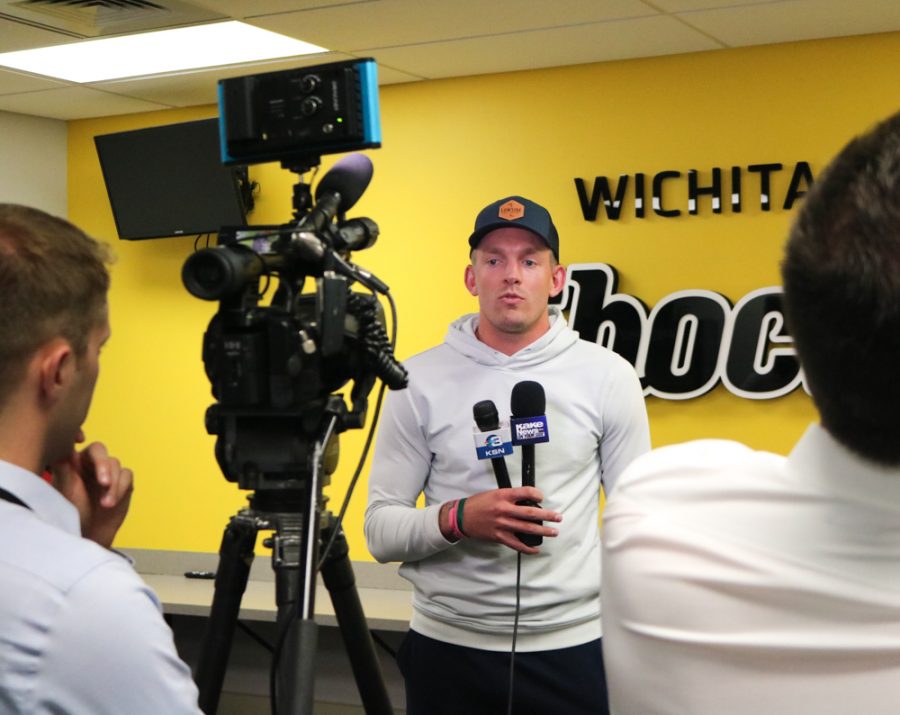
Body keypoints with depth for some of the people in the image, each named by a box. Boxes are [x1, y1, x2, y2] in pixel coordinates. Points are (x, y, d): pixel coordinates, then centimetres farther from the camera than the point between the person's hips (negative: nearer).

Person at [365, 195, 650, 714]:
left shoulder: (608, 376, -1)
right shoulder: (421, 380, -2)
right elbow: (381, 530, -2)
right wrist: (457, 519, -20)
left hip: (574, 648, 0)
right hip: (448, 648, 0)